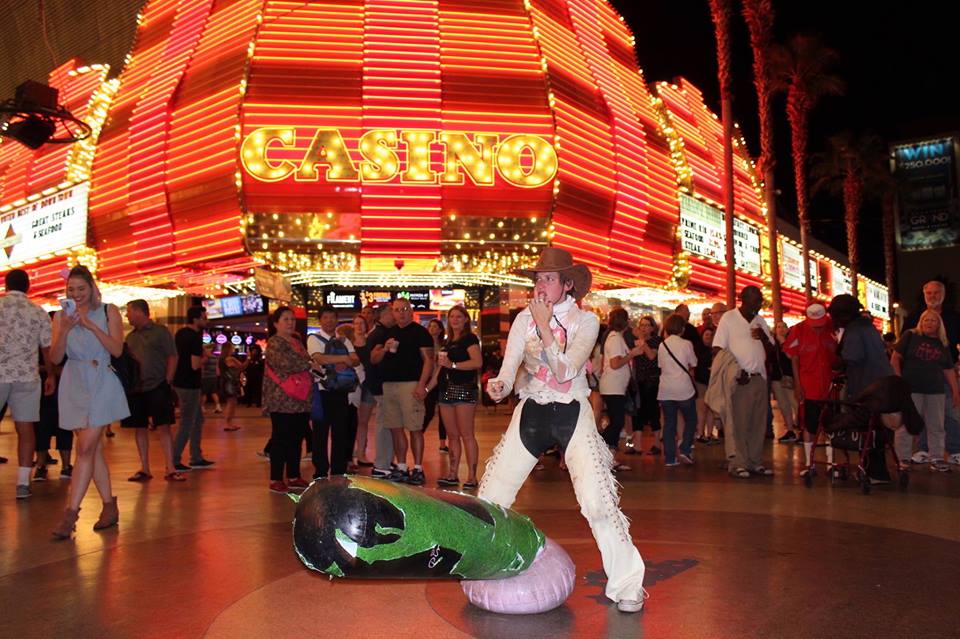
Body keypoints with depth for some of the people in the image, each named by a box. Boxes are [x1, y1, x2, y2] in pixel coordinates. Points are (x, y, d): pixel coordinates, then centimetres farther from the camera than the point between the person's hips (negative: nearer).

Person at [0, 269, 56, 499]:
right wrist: (51, 375, 16)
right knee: (25, 428, 4)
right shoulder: (39, 313, 2)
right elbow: (48, 349, 4)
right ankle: (23, 483, 4)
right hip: (27, 376, 1)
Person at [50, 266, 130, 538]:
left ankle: (71, 513, -9)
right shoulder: (61, 316, 9)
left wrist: (90, 325, -15)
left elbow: (117, 349, -7)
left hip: (101, 383, -4)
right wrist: (64, 330, -14)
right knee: (94, 448, 8)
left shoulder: (108, 311, 1)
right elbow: (55, 357, 3)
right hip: (74, 384, 4)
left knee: (86, 448, -11)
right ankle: (110, 507, 16)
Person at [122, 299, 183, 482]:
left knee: (163, 427, -7)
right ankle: (144, 469, 15)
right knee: (139, 428, 7)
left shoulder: (160, 331, -1)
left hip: (157, 387, -6)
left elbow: (172, 357, -4)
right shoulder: (130, 337, 15)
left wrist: (167, 381, -10)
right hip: (135, 389, 6)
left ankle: (170, 469, -6)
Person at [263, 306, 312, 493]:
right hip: (282, 401, -8)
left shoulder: (296, 342, 19)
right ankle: (276, 480, 4)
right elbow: (285, 363, -20)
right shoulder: (274, 343, -6)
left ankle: (294, 477, 20)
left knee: (296, 439, 11)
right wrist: (309, 365, -11)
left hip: (300, 400, 8)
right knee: (280, 440, -3)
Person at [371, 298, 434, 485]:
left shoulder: (419, 332, -1)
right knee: (396, 429, 8)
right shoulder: (389, 333, 17)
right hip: (389, 384, 6)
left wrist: (422, 385, -19)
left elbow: (429, 360, -8)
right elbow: (373, 359, 15)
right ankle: (401, 469, 16)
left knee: (415, 429, -5)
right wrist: (384, 349, -6)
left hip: (410, 385, -6)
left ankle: (418, 470, 1)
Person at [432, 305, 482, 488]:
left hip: (464, 390, -7)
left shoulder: (470, 338, -3)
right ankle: (453, 474, 13)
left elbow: (478, 362, -18)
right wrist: (427, 387, 15)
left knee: (466, 434, -7)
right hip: (446, 390, 7)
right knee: (452, 435, 9)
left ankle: (472, 476, -5)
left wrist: (452, 364, -20)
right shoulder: (447, 342, 20)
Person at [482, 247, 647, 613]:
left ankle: (627, 585, 1)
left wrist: (545, 327, -21)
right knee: (490, 495, 4)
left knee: (597, 499, -15)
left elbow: (566, 370, -19)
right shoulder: (524, 318, 1)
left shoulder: (585, 321, -6)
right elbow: (509, 367, -6)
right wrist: (499, 385, -28)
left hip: (572, 414, -3)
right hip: (531, 412, 3)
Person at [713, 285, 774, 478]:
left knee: (758, 423, 8)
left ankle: (756, 462, 16)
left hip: (759, 377, 6)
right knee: (739, 423, -4)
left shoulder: (760, 320, 13)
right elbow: (718, 350, -7)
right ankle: (739, 463, 2)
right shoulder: (728, 318, -3)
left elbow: (771, 349, 15)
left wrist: (764, 337, -7)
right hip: (739, 379, -5)